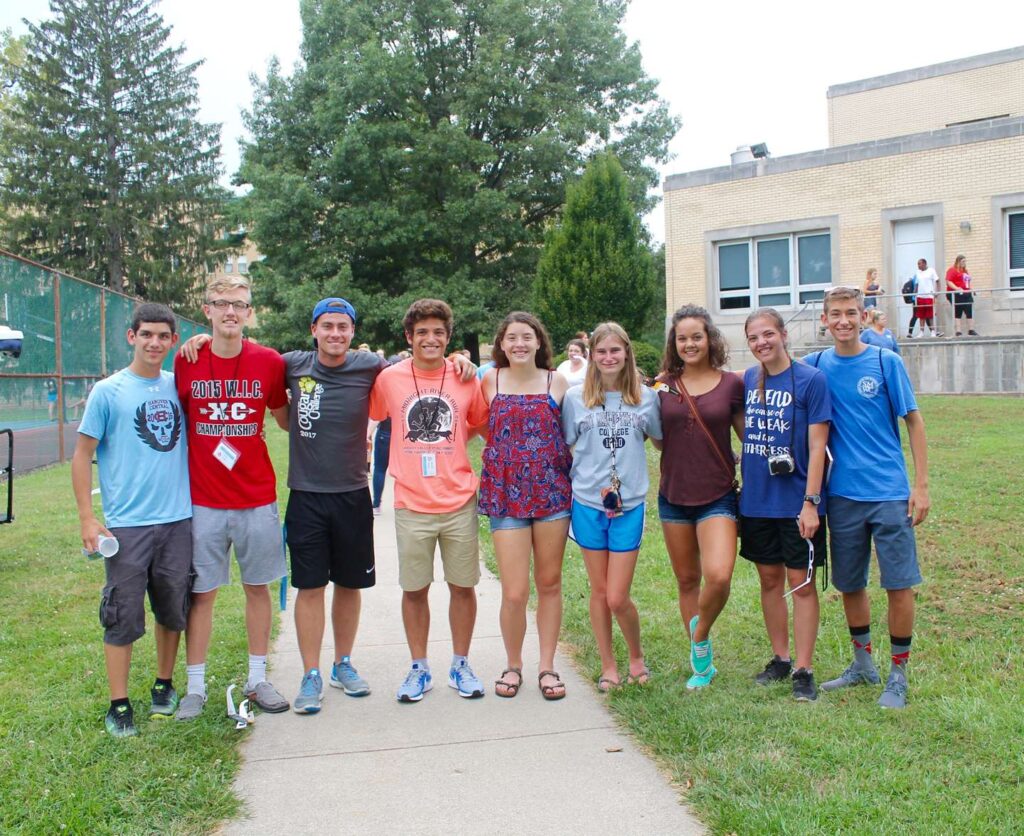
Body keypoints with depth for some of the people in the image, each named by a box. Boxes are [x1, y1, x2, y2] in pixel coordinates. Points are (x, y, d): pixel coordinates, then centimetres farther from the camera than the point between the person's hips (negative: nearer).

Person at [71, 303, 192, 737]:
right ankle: (119, 705, 15)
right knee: (123, 617, 3)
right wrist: (87, 517, -7)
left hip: (178, 519, 4)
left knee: (173, 611, 13)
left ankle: (164, 686, 31)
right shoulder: (108, 391, -4)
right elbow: (82, 454, -1)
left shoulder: (179, 385, 6)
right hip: (127, 523, -4)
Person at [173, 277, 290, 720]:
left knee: (257, 587, 11)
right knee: (200, 592, 6)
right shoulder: (186, 362, -2)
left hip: (257, 500, 1)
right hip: (202, 500, 0)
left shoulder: (268, 362, -3)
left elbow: (286, 417, 12)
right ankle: (195, 687, 20)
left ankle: (257, 679, 25)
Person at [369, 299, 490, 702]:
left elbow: (487, 426, 14)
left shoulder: (466, 379, 0)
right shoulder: (389, 378, -1)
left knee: (463, 586, 10)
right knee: (414, 589, 9)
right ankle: (419, 669, 27)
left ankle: (461, 665, 28)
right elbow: (367, 417, 13)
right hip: (411, 506, 0)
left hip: (459, 503, 1)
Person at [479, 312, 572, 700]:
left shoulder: (557, 383, 3)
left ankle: (547, 666, 24)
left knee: (549, 584, 10)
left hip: (552, 491, 2)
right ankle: (513, 665, 20)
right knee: (514, 592, -3)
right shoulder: (490, 381, 1)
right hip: (506, 494, -1)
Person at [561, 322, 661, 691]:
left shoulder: (645, 397, 2)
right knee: (599, 591, 10)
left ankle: (636, 655, 27)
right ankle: (608, 665, 27)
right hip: (588, 503, 0)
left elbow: (660, 438, 17)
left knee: (618, 598, -1)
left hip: (630, 505, 0)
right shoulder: (575, 397, -1)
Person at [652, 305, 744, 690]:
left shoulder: (731, 384, -3)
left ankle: (700, 637, 10)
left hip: (717, 496, -2)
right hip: (674, 495, 3)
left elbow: (748, 437, 4)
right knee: (687, 581, 12)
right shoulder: (664, 385, 2)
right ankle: (702, 663, 28)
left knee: (719, 576, -20)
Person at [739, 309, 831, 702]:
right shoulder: (748, 379, 6)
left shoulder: (810, 379, -9)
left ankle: (804, 671, 11)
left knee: (800, 582, 2)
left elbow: (817, 445, -12)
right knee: (769, 580, 13)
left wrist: (810, 501, -16)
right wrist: (741, 483, 8)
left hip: (796, 501, -5)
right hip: (756, 499, 5)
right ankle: (780, 659, 27)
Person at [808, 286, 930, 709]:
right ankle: (862, 664, 32)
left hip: (890, 492, -3)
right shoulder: (815, 365, 3)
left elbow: (913, 421, 0)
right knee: (849, 584, 12)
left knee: (898, 585, -1)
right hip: (842, 494, 3)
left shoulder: (886, 362, -3)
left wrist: (921, 485, -4)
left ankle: (898, 674, 16)